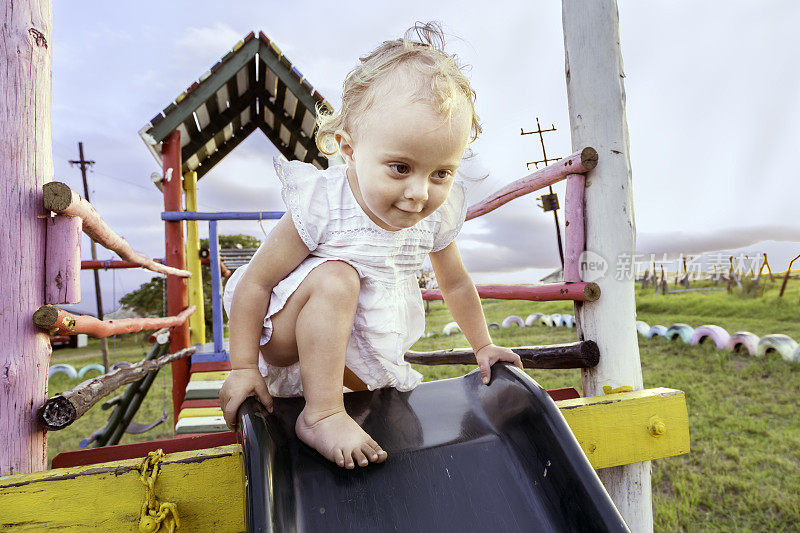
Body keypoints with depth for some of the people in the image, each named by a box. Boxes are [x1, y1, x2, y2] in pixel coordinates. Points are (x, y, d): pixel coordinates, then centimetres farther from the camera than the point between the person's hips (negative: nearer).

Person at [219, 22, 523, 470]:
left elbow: (456, 283, 6)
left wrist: (482, 345, 15)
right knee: (335, 277, -33)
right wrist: (243, 367, -15)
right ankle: (322, 413, -24)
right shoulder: (323, 206, -28)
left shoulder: (437, 217, -12)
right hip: (285, 335, -6)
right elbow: (255, 281, -19)